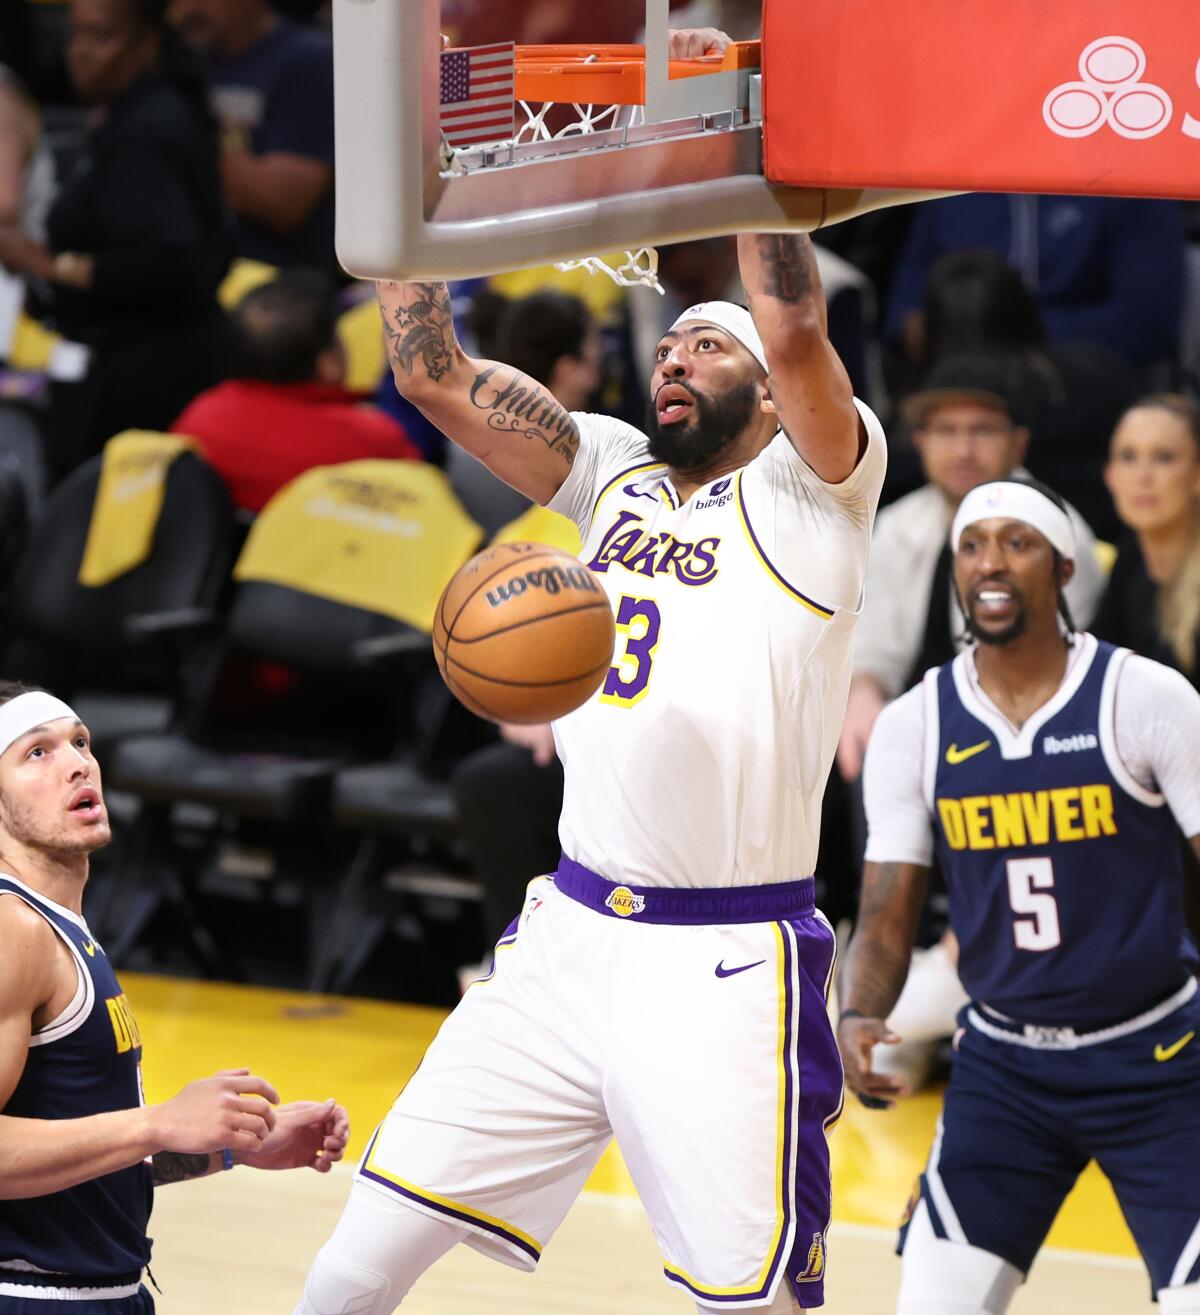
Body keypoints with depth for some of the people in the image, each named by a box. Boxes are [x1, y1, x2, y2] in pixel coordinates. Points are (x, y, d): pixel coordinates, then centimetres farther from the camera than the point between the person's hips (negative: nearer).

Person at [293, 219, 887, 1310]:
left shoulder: (809, 493, -1)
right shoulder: (613, 473, 14)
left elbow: (796, 330, -20)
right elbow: (432, 374, 9)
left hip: (729, 972, -5)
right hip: (569, 937, 5)